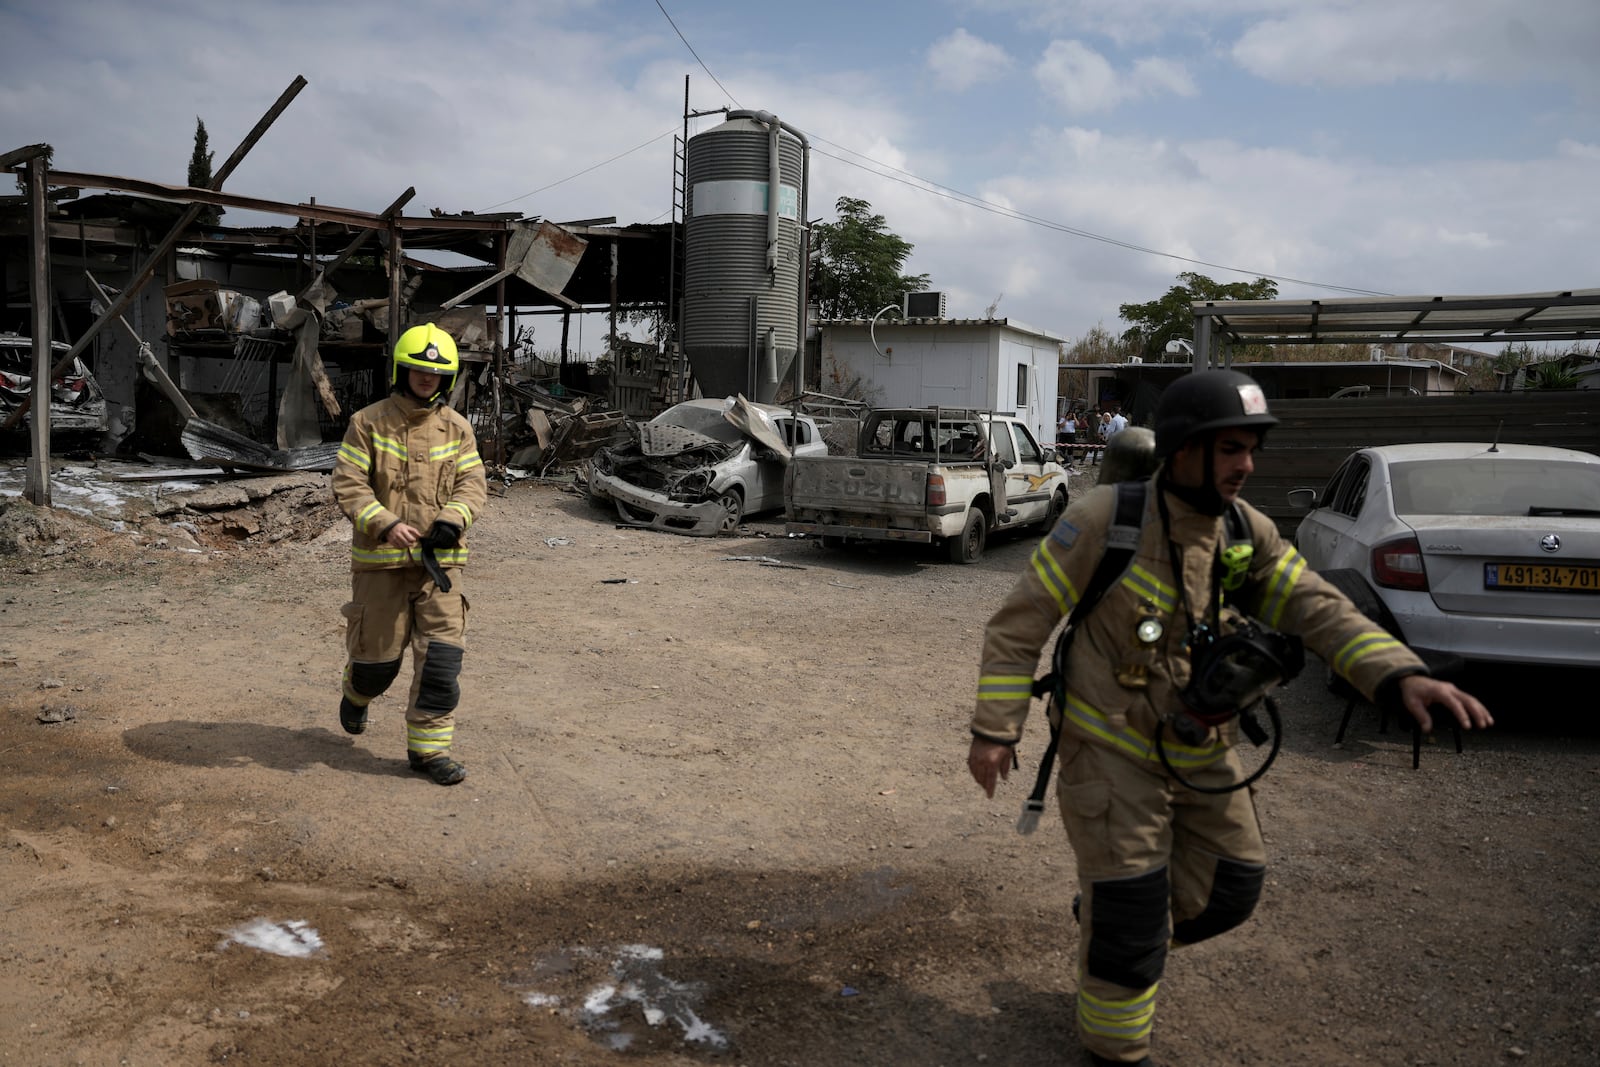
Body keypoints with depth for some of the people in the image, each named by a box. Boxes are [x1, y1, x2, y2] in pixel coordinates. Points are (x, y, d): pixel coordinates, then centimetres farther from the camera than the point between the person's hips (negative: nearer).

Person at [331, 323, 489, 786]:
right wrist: (386, 524, -23)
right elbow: (348, 485, -8)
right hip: (380, 560, -2)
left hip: (439, 559, 2)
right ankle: (356, 695, 45)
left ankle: (427, 746, 6)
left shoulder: (457, 429, 5)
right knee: (378, 657, 9)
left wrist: (452, 519, -20)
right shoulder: (368, 422, -3)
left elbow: (473, 484, 0)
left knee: (441, 656, -5)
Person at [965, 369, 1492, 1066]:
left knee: (1229, 888, 13)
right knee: (1129, 916, 2)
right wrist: (994, 730, -15)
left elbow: (1316, 610, -6)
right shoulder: (1104, 519, -19)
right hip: (1112, 749, -6)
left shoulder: (1246, 532, -2)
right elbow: (1018, 624, -14)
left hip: (1198, 751, 6)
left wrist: (1402, 675, -24)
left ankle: (1107, 911, 40)